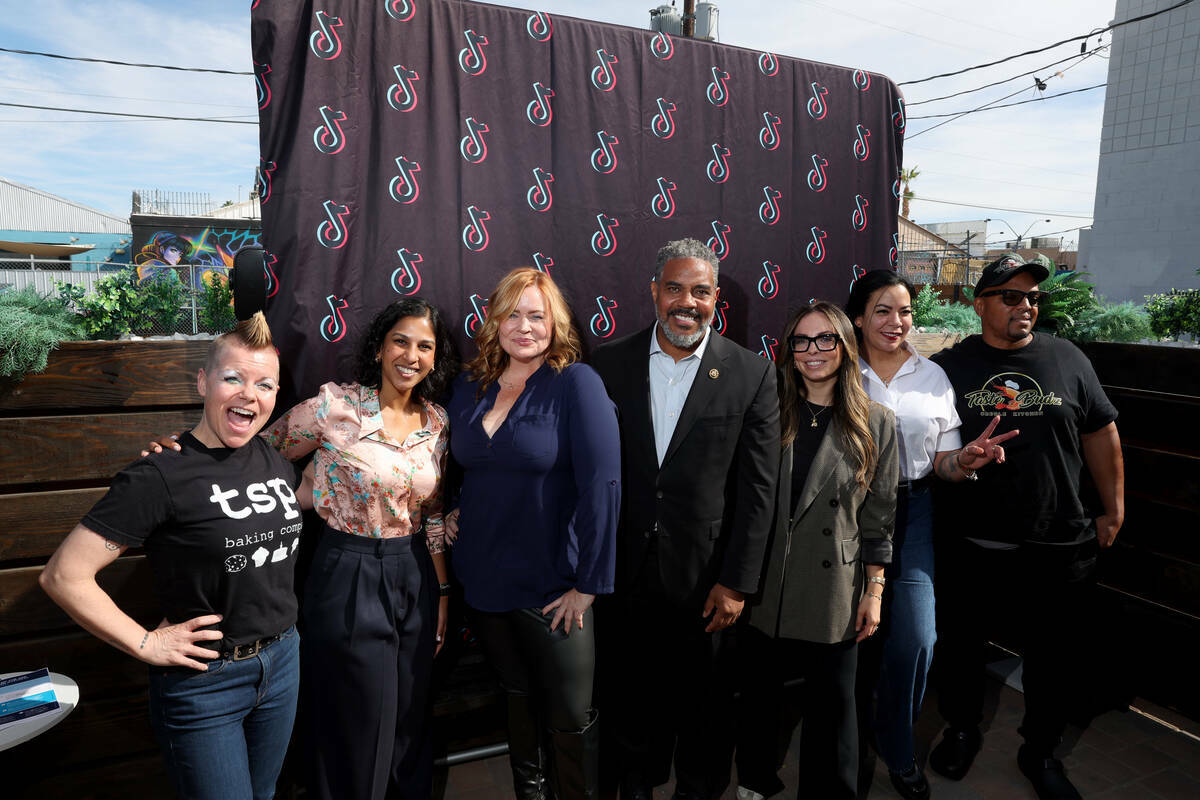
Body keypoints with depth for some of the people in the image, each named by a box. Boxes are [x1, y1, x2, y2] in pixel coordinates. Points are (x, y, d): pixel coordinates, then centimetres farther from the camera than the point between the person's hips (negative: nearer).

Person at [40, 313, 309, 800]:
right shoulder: (160, 477, -20)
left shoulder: (273, 459, 0)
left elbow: (306, 498, 22)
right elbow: (63, 576, -17)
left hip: (282, 662, 6)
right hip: (203, 681, -6)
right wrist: (145, 644, -15)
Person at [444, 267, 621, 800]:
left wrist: (589, 583, -19)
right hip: (482, 581, 5)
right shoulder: (469, 387, 3)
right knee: (517, 695, 24)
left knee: (571, 718, 10)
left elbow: (601, 483, -19)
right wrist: (450, 511, 1)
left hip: (552, 590, -5)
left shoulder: (576, 382, -14)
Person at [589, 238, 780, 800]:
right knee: (630, 695, 20)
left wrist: (736, 582, -7)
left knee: (701, 703, 18)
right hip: (625, 570, 2)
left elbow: (757, 488, -6)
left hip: (705, 576, -1)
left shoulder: (751, 374, -6)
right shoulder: (609, 364, -2)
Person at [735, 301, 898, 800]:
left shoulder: (876, 424, -2)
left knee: (832, 707, 12)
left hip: (834, 595, -1)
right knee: (759, 697, 17)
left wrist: (874, 591, 0)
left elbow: (879, 516, 1)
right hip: (765, 588, 2)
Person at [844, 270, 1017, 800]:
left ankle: (896, 749, 24)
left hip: (911, 513, 2)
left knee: (914, 637, -4)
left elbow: (944, 463, 6)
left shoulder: (933, 376, 5)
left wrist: (967, 460, -16)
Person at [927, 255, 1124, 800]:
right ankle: (962, 731, 40)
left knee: (1057, 659, 13)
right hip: (970, 546, -1)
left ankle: (1040, 752, 37)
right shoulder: (948, 366, -1)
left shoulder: (1068, 360, 3)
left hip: (1059, 548, 2)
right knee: (960, 647, 14)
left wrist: (1114, 509, 9)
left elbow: (1100, 433, 9)